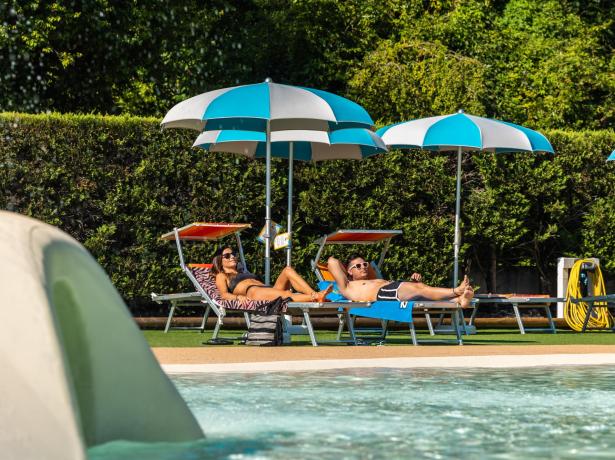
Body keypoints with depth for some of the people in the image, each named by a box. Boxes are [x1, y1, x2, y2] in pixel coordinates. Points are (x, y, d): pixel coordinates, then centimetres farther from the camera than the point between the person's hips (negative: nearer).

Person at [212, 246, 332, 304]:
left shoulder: (244, 272, 43)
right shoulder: (221, 276, 25)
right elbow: (224, 294, 5)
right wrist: (238, 297, -20)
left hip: (268, 288, 6)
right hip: (252, 292, -6)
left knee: (288, 270, -19)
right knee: (286, 295, -34)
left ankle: (315, 294, -41)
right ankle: (315, 298, -57)